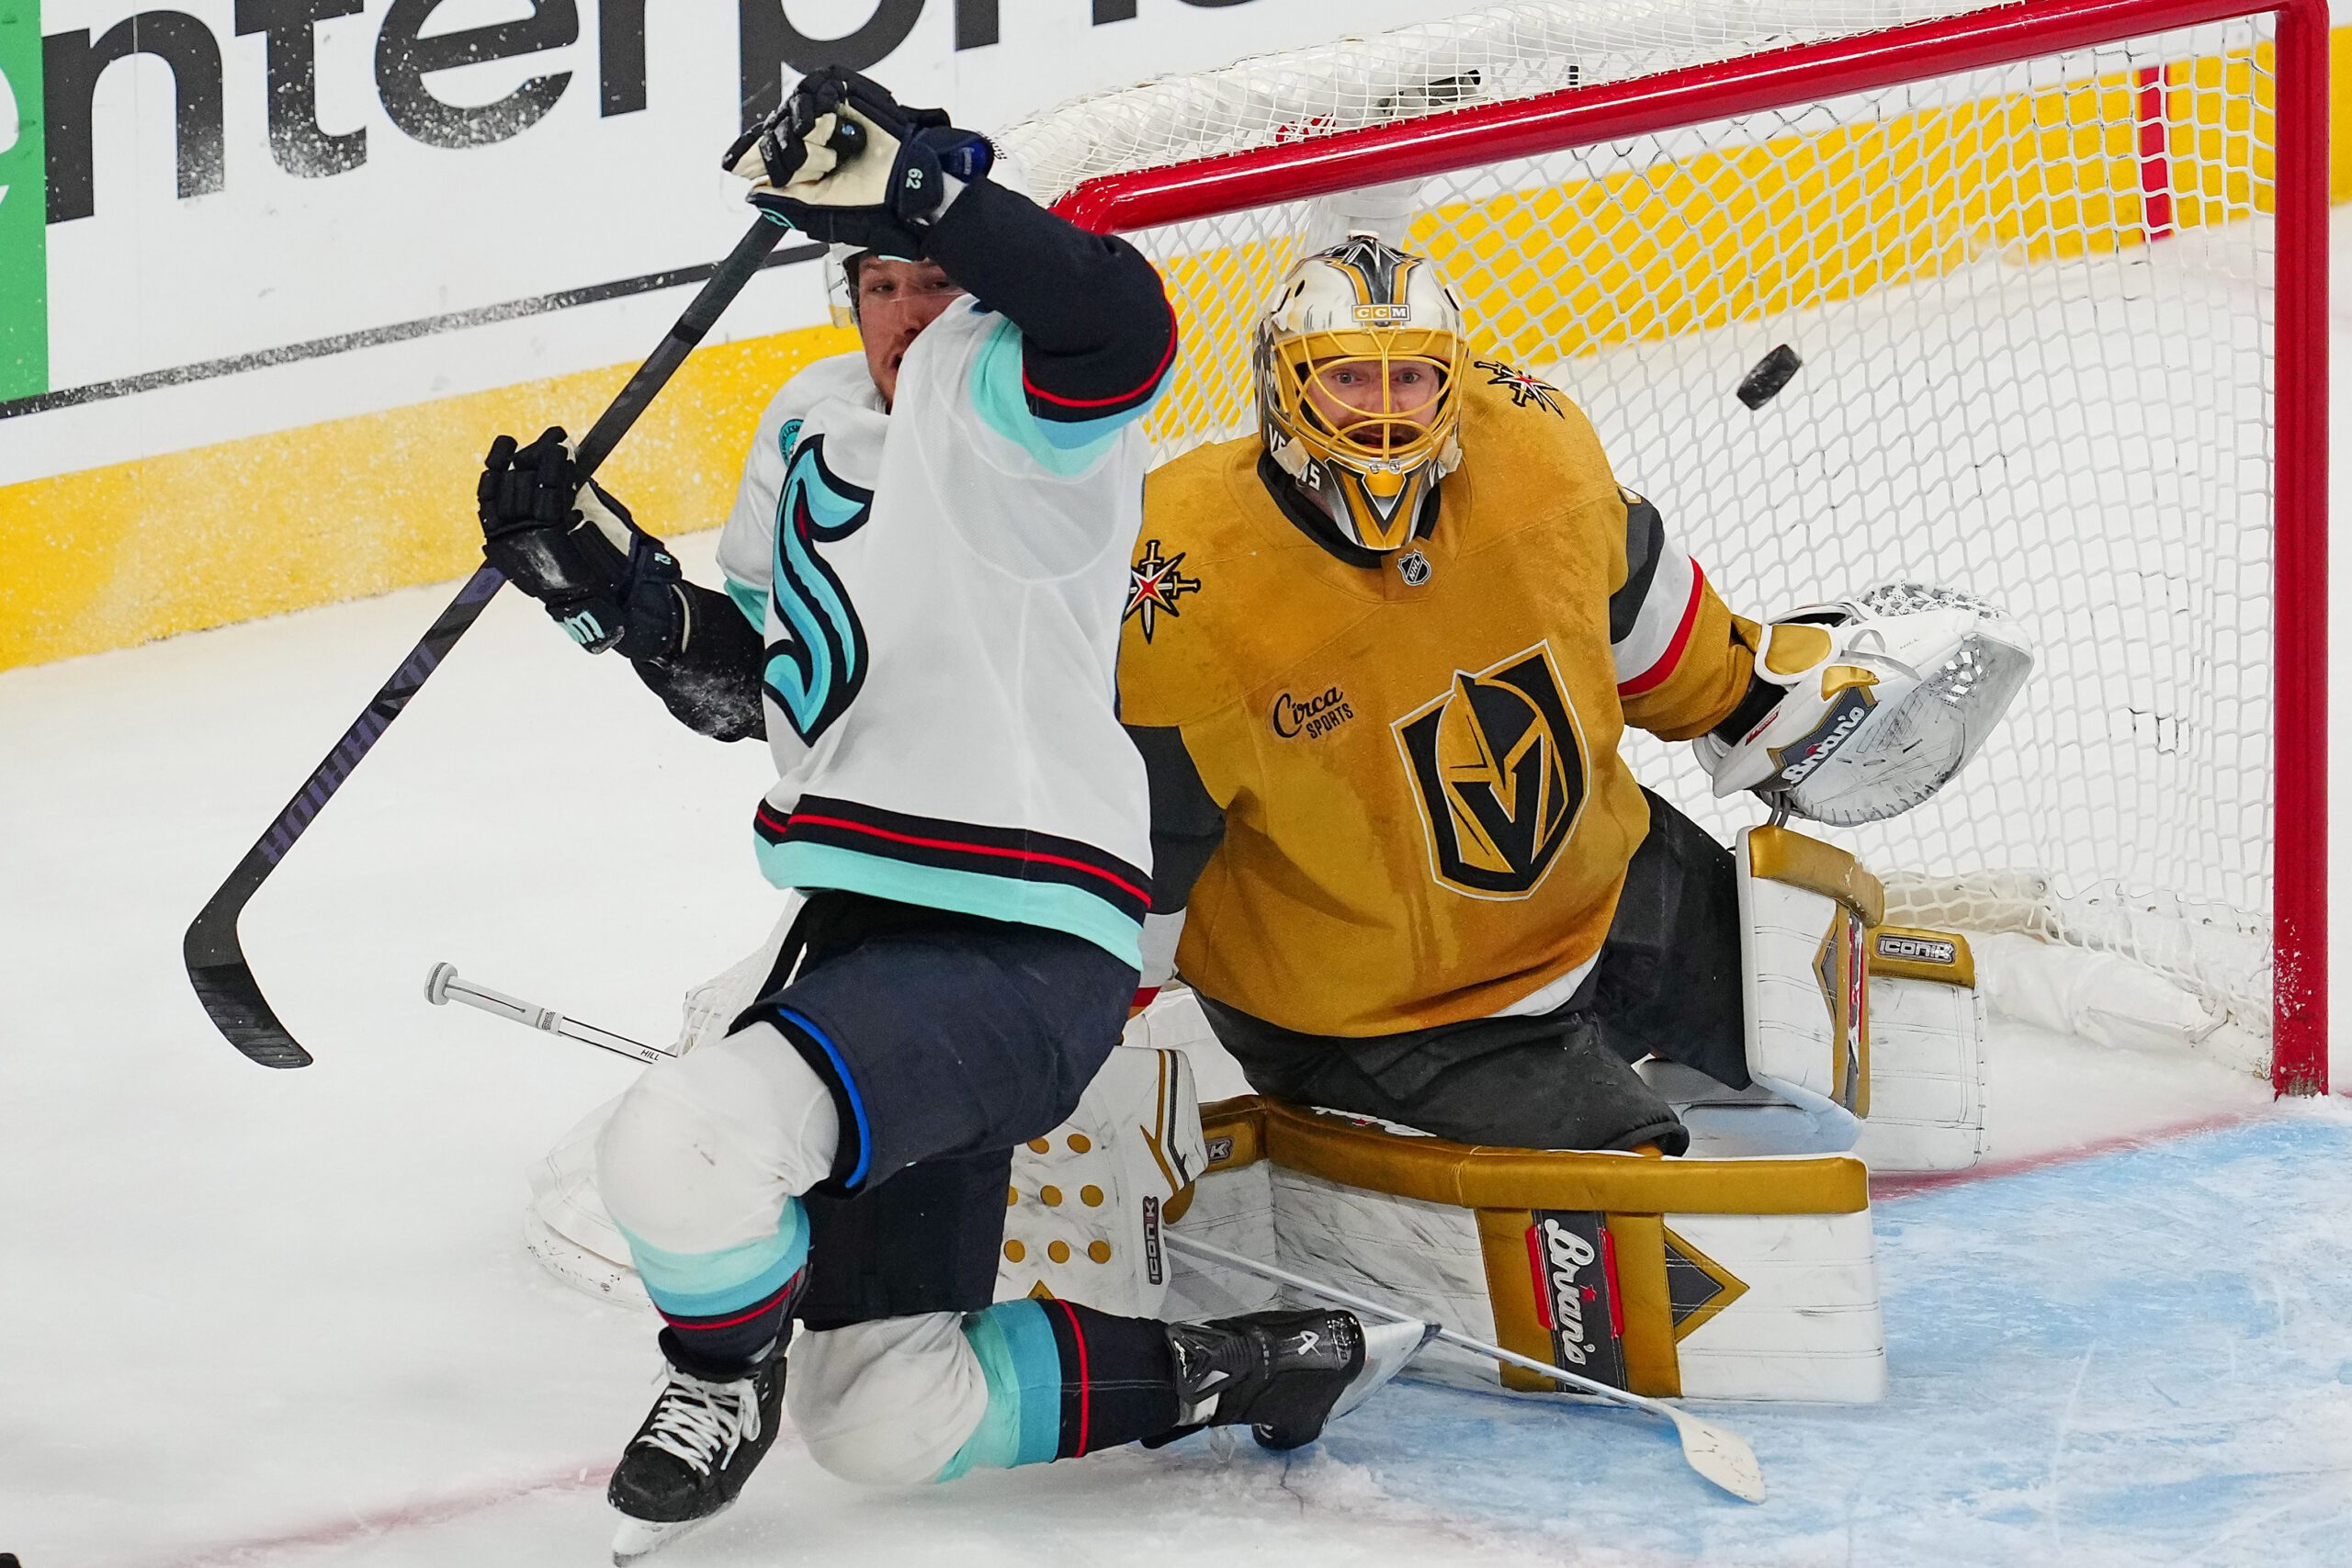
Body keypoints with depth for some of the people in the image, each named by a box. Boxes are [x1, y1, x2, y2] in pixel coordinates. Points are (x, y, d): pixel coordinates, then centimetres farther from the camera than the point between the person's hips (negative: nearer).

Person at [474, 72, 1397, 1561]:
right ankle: (1218, 1371, 28)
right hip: (875, 932, 10)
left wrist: (908, 182, -43)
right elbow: (742, 678, 22)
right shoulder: (815, 425, 14)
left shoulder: (1013, 403, -13)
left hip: (1023, 955, -10)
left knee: (683, 1149, -30)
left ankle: (721, 1381, 1)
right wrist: (595, 567, 7)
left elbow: (1118, 319, -38)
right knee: (886, 1420, 13)